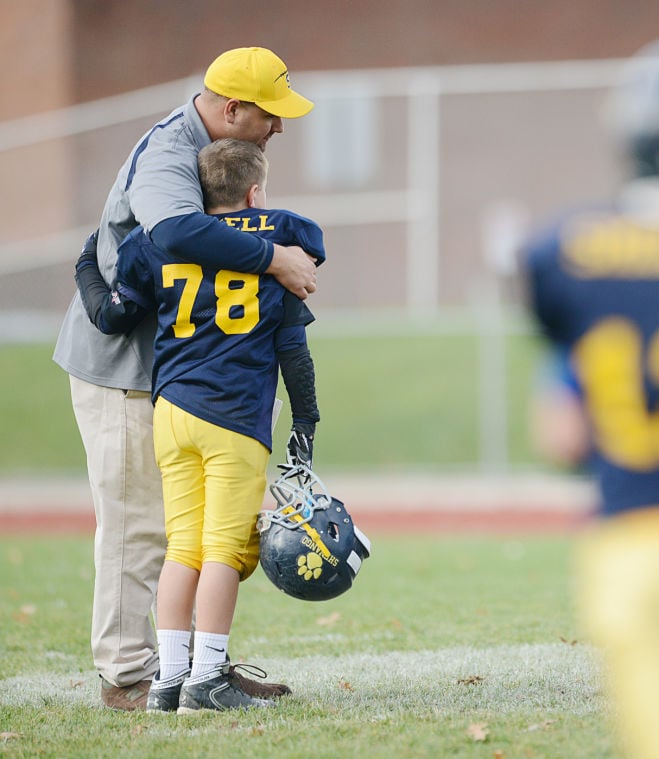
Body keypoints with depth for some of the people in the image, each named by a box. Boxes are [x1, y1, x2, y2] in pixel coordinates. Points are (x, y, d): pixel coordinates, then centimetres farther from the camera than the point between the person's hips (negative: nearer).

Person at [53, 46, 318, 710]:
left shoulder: (212, 149, 10)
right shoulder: (166, 155, -23)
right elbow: (177, 230, -45)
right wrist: (272, 258, -40)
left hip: (172, 364, 10)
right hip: (120, 364, -10)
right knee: (137, 523, -5)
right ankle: (126, 674, 3)